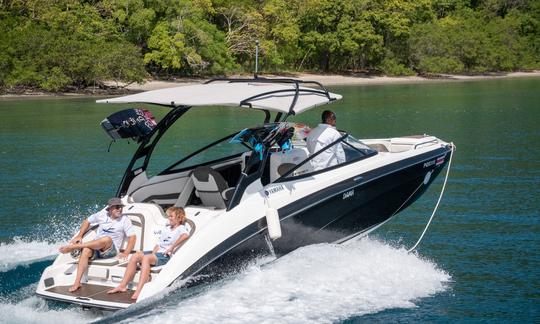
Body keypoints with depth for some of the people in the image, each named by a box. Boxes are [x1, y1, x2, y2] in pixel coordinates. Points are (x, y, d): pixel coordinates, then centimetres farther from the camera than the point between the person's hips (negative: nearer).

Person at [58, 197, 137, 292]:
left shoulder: (125, 220, 3)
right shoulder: (102, 215, 11)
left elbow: (133, 237, 0)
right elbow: (87, 221, 24)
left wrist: (126, 253, -12)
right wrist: (79, 236, 11)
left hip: (111, 250, -3)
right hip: (95, 246, 3)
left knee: (107, 239, -39)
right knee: (86, 251, -34)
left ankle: (72, 247, -31)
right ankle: (77, 282, -38)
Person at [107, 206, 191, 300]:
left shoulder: (181, 228, 1)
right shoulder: (166, 228, 29)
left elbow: (185, 235, -24)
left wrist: (172, 247, -23)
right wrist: (153, 252, 3)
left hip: (167, 256, -8)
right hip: (158, 252, 8)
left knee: (146, 258, -34)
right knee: (135, 256, -14)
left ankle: (139, 291, -45)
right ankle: (122, 286, -16)